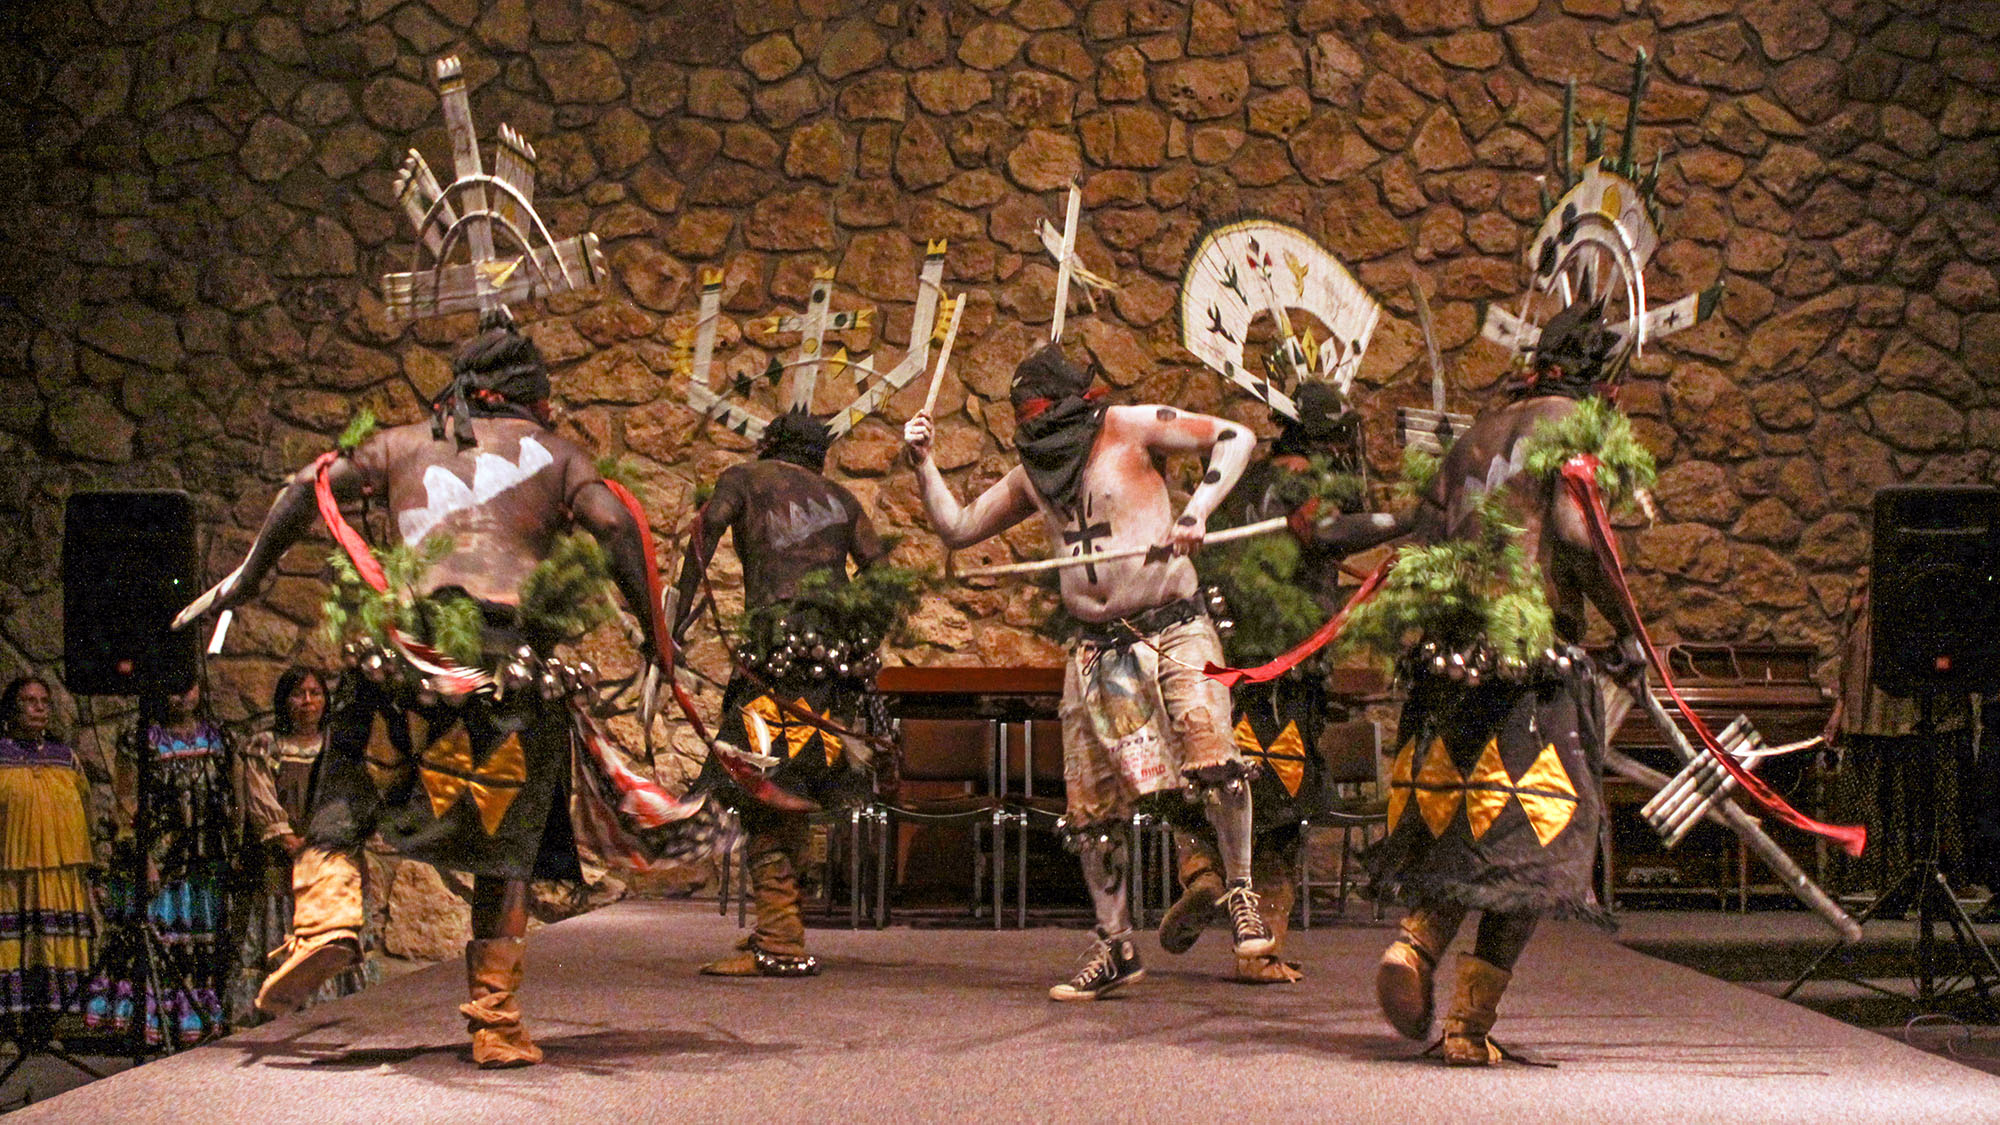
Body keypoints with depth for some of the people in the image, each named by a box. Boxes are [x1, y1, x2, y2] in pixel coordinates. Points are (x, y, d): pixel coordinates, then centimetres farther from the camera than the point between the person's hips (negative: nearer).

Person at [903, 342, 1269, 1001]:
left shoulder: (1129, 429, -1)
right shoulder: (1032, 475, 16)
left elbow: (1234, 438, -5)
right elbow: (955, 529, 24)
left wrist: (1196, 512, -17)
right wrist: (923, 463, 11)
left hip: (1172, 629, -5)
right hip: (1097, 650, 6)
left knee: (1211, 758, -26)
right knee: (1091, 808, 3)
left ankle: (1240, 889, -5)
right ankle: (1115, 948, 15)